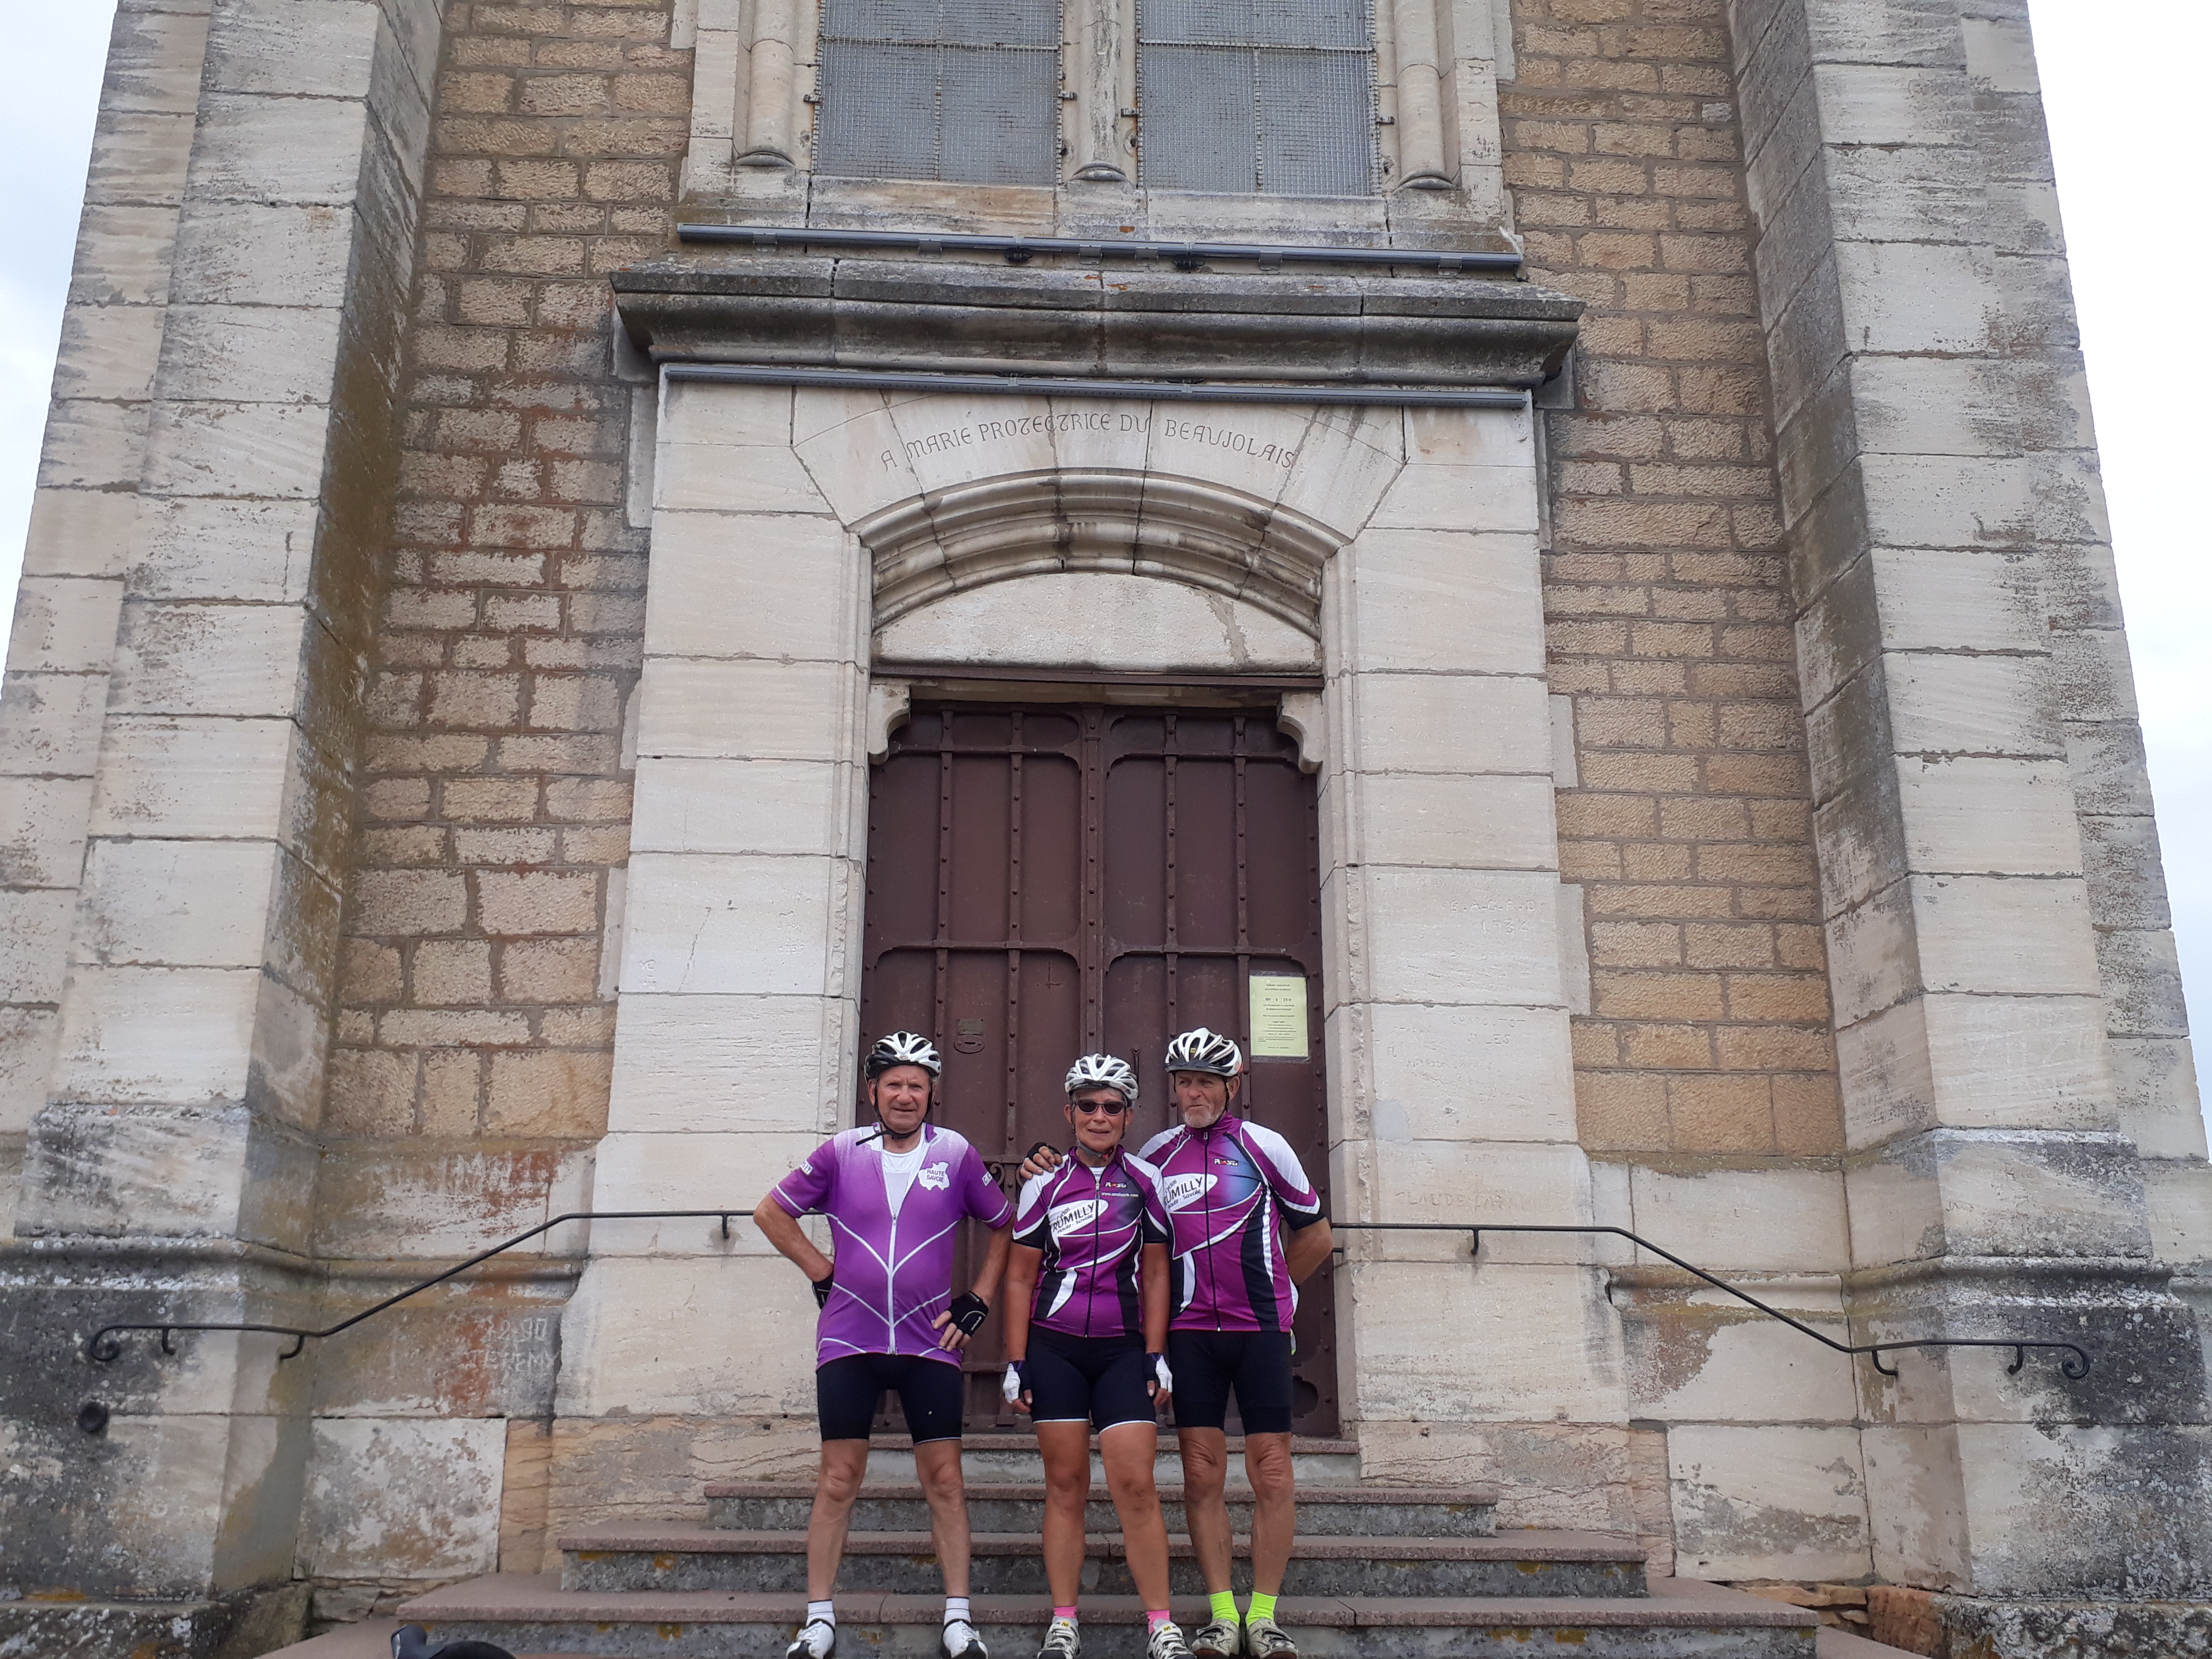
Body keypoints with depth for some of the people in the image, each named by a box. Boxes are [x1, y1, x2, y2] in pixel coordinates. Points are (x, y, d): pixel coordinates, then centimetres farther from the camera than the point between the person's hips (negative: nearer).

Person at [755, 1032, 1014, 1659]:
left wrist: (978, 1301, 4)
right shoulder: (840, 1153, 0)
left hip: (930, 1344, 0)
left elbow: (1004, 1226, 11)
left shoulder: (956, 1154, 0)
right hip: (848, 1341, 0)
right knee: (839, 1478, 3)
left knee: (944, 1478, 2)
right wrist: (820, 1271, 3)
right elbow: (771, 1212, 11)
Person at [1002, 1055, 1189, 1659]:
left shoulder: (1146, 1181, 5)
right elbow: (1019, 1277, 6)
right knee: (1065, 1484, 5)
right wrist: (1015, 1362, 1)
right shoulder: (1045, 1184, 4)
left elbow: (1154, 1273, 7)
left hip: (1124, 1350, 0)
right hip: (1054, 1348, 1)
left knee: (1135, 1484, -7)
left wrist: (1156, 1355, 1)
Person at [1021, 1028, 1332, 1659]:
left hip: (1260, 1329, -2)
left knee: (1272, 1471, -1)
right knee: (1202, 1473, 2)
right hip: (1188, 1330, 2)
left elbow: (1316, 1234, 9)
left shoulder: (1263, 1145, 1)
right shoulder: (1159, 1152, 8)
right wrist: (1049, 1171, 0)